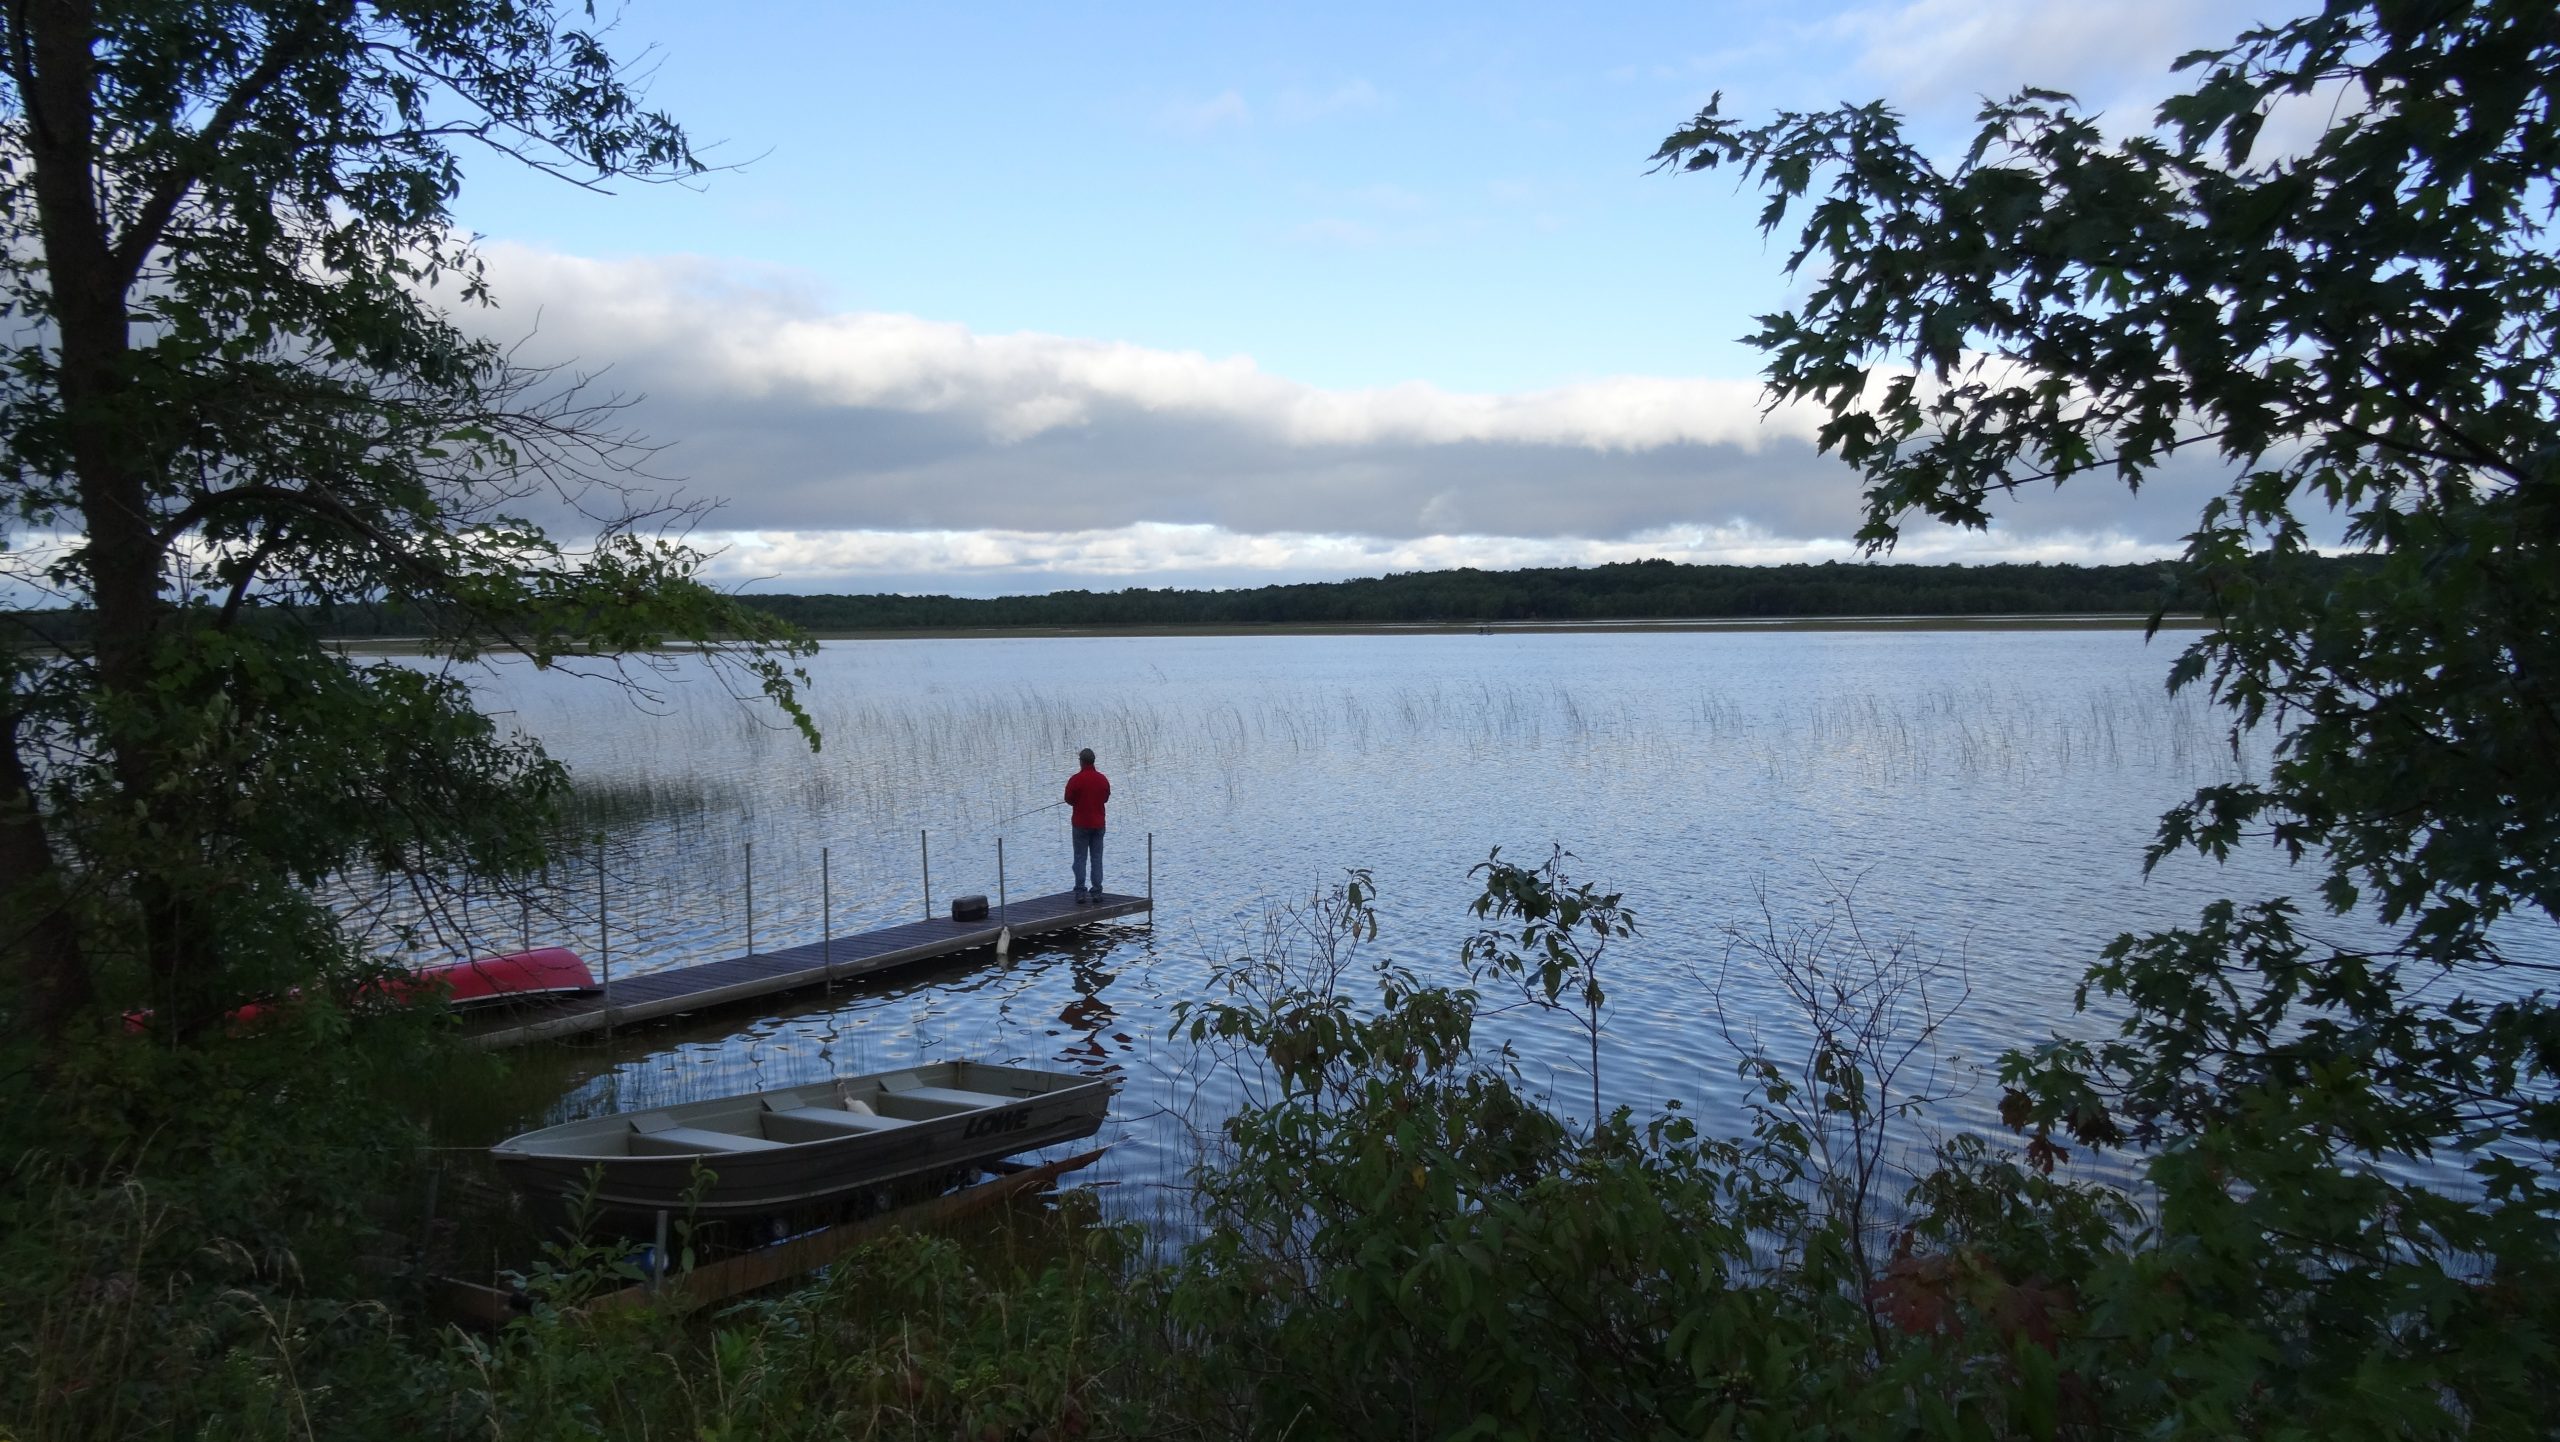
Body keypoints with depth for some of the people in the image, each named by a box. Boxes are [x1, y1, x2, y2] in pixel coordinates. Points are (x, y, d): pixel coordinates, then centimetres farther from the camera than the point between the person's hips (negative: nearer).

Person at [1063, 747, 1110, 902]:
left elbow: (1068, 799, -2)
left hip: (1080, 824, -3)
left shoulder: (1075, 780, -13)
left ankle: (1080, 892, -1)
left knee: (1080, 859, 2)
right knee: (1097, 858, 7)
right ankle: (1096, 892, 6)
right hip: (1098, 824, 3)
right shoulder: (1102, 779, 1)